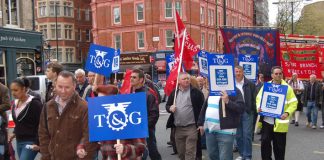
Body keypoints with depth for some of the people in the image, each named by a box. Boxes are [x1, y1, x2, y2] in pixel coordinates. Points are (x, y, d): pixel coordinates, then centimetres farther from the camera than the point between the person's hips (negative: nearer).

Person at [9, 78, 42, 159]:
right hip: (19, 142, 8)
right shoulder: (15, 103, 10)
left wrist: (38, 143, -18)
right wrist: (14, 133, 10)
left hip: (31, 142, -8)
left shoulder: (34, 103, -14)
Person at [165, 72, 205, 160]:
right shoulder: (174, 92, 10)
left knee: (190, 153, -6)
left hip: (191, 127, -4)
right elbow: (167, 105, 17)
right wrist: (170, 108, -7)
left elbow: (202, 108, -4)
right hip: (178, 128, 5)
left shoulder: (196, 92, -3)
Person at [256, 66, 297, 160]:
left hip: (280, 122, -2)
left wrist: (287, 113, -19)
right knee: (265, 142, 4)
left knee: (279, 146, 8)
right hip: (266, 120, 2)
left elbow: (294, 103, -3)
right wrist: (259, 107, -5)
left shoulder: (287, 87, -2)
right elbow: (259, 98, 15)